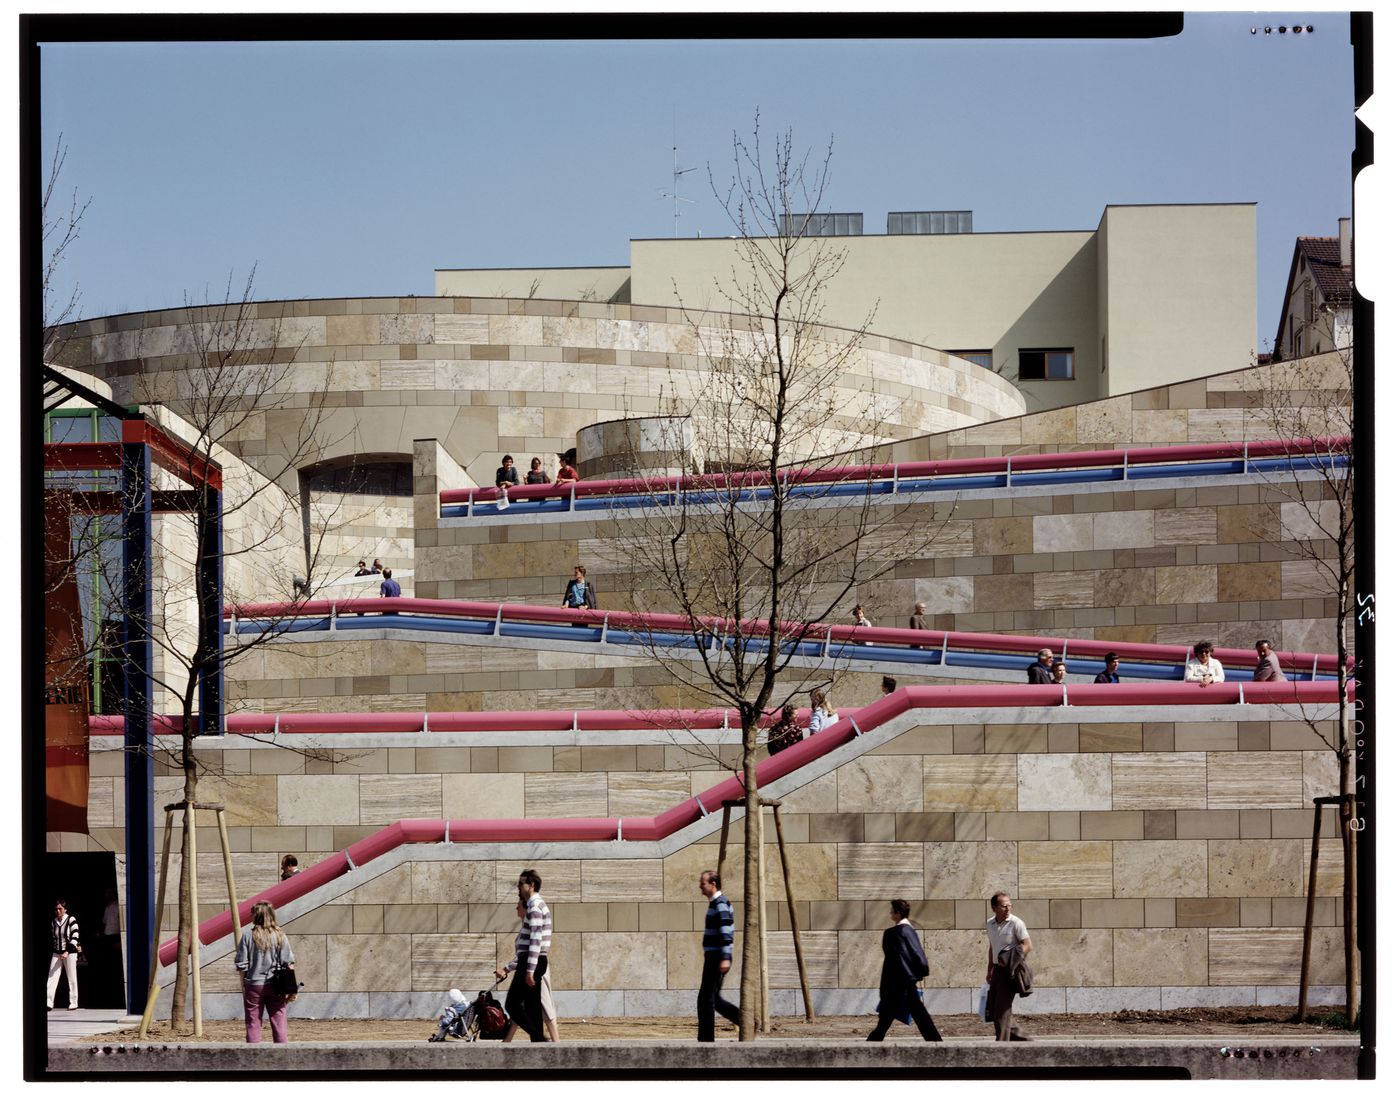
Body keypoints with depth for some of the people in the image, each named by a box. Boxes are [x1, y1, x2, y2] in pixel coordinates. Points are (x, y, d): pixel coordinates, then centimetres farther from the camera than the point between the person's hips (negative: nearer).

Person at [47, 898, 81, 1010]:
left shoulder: (71, 920, -6)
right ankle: (49, 1003, -10)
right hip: (57, 953, 5)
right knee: (52, 978, -5)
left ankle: (73, 1003, 5)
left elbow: (74, 937, -12)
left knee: (72, 979, 0)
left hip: (70, 953, -5)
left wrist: (67, 951, -23)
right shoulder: (53, 923, 9)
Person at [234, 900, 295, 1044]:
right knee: (279, 1022, 7)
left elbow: (240, 964, -8)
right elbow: (288, 963, -4)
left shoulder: (248, 935, -8)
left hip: (253, 985, -1)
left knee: (253, 1023, 5)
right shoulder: (280, 936, -3)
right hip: (275, 985, 1)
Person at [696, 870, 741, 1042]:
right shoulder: (715, 903, 17)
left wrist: (725, 958, -29)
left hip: (717, 958, -10)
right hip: (714, 958, 10)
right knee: (713, 999, 13)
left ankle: (705, 1039, -4)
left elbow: (726, 932, -23)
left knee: (706, 999, -6)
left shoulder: (720, 904, -14)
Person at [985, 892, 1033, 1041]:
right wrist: (989, 970, 22)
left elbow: (1027, 945, -13)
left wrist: (1015, 961, -23)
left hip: (1010, 971, -8)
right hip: (997, 969, 8)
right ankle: (1019, 1037, 20)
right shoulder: (990, 924, 10)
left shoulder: (1015, 923, -11)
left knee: (1002, 1009, -9)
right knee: (992, 1009, 9)